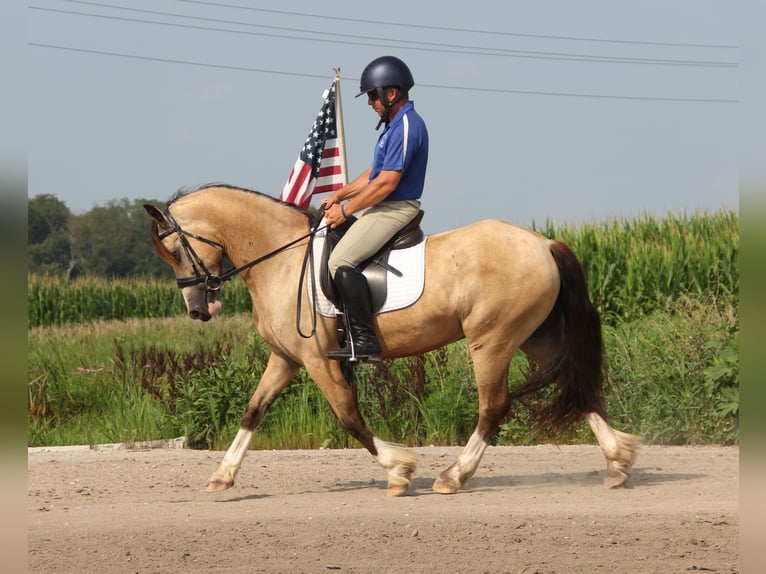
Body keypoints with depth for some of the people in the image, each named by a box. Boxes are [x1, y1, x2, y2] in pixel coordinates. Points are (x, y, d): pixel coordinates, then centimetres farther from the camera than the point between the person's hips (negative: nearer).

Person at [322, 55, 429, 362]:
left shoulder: (406, 128, -19)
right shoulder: (398, 124, 16)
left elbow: (386, 182, -23)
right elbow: (375, 172, 23)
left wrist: (345, 210, -15)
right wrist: (340, 194, 13)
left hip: (396, 209, -11)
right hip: (385, 207, 11)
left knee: (340, 261, -23)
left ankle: (364, 340, -25)